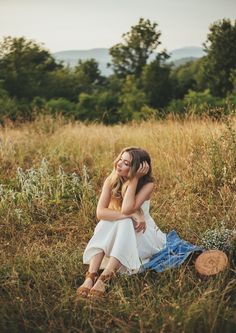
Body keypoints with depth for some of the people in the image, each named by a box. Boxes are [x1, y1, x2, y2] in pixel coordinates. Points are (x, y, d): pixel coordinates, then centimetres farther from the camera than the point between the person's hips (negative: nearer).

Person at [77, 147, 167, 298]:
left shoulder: (148, 184, -19)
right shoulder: (111, 180, -12)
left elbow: (126, 209, -33)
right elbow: (100, 212, -24)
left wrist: (134, 179, -30)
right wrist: (131, 215, -34)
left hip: (139, 232, -2)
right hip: (117, 234, 2)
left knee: (124, 224, -34)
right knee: (106, 224, -31)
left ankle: (103, 280, -45)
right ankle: (91, 277, -43)